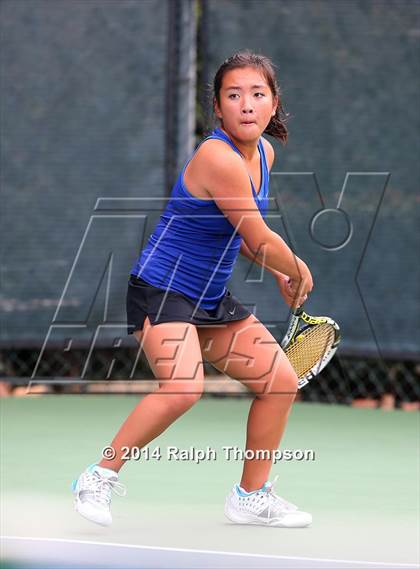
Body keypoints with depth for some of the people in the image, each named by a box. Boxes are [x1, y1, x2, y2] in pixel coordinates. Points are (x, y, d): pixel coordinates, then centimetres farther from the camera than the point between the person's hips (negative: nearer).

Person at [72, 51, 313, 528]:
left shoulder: (263, 153, 6)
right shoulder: (218, 158, -24)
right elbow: (261, 240, -18)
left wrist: (279, 274, 14)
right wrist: (299, 270, 0)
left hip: (211, 301, 10)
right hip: (161, 290, -10)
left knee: (281, 381, 7)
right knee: (183, 388, -31)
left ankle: (251, 497, 23)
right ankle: (99, 478, -13)